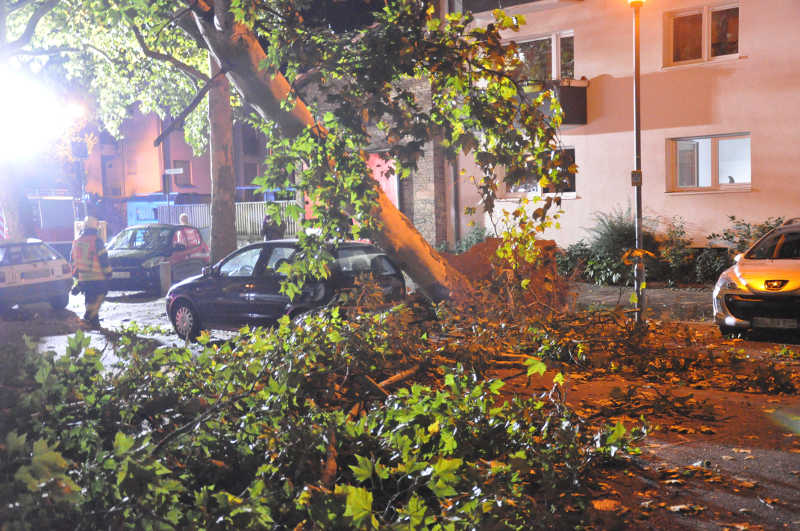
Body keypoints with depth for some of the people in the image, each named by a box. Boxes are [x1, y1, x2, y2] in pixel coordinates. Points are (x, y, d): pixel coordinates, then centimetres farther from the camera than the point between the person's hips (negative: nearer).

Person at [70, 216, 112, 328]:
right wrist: (108, 272, -1)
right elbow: (103, 259, -10)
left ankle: (94, 320, 16)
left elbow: (73, 260, 18)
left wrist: (75, 275, 26)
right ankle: (89, 317, -15)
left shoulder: (76, 241, 11)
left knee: (90, 299, 15)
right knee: (98, 297, -2)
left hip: (82, 278, 6)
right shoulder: (96, 240, -9)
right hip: (97, 277, -6)